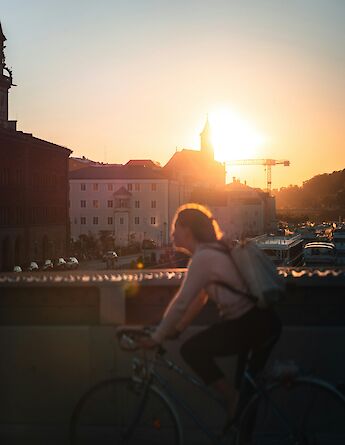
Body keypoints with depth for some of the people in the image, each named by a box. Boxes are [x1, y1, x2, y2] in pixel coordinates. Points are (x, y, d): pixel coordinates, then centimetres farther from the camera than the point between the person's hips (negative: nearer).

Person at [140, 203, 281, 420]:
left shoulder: (203, 257, -15)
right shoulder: (212, 251, 14)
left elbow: (181, 303, -16)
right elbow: (200, 297, 20)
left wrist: (156, 338, -8)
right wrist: (178, 329, 21)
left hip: (251, 324, -10)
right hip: (262, 322, 10)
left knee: (191, 349, -13)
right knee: (245, 388, 17)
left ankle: (234, 398, -8)